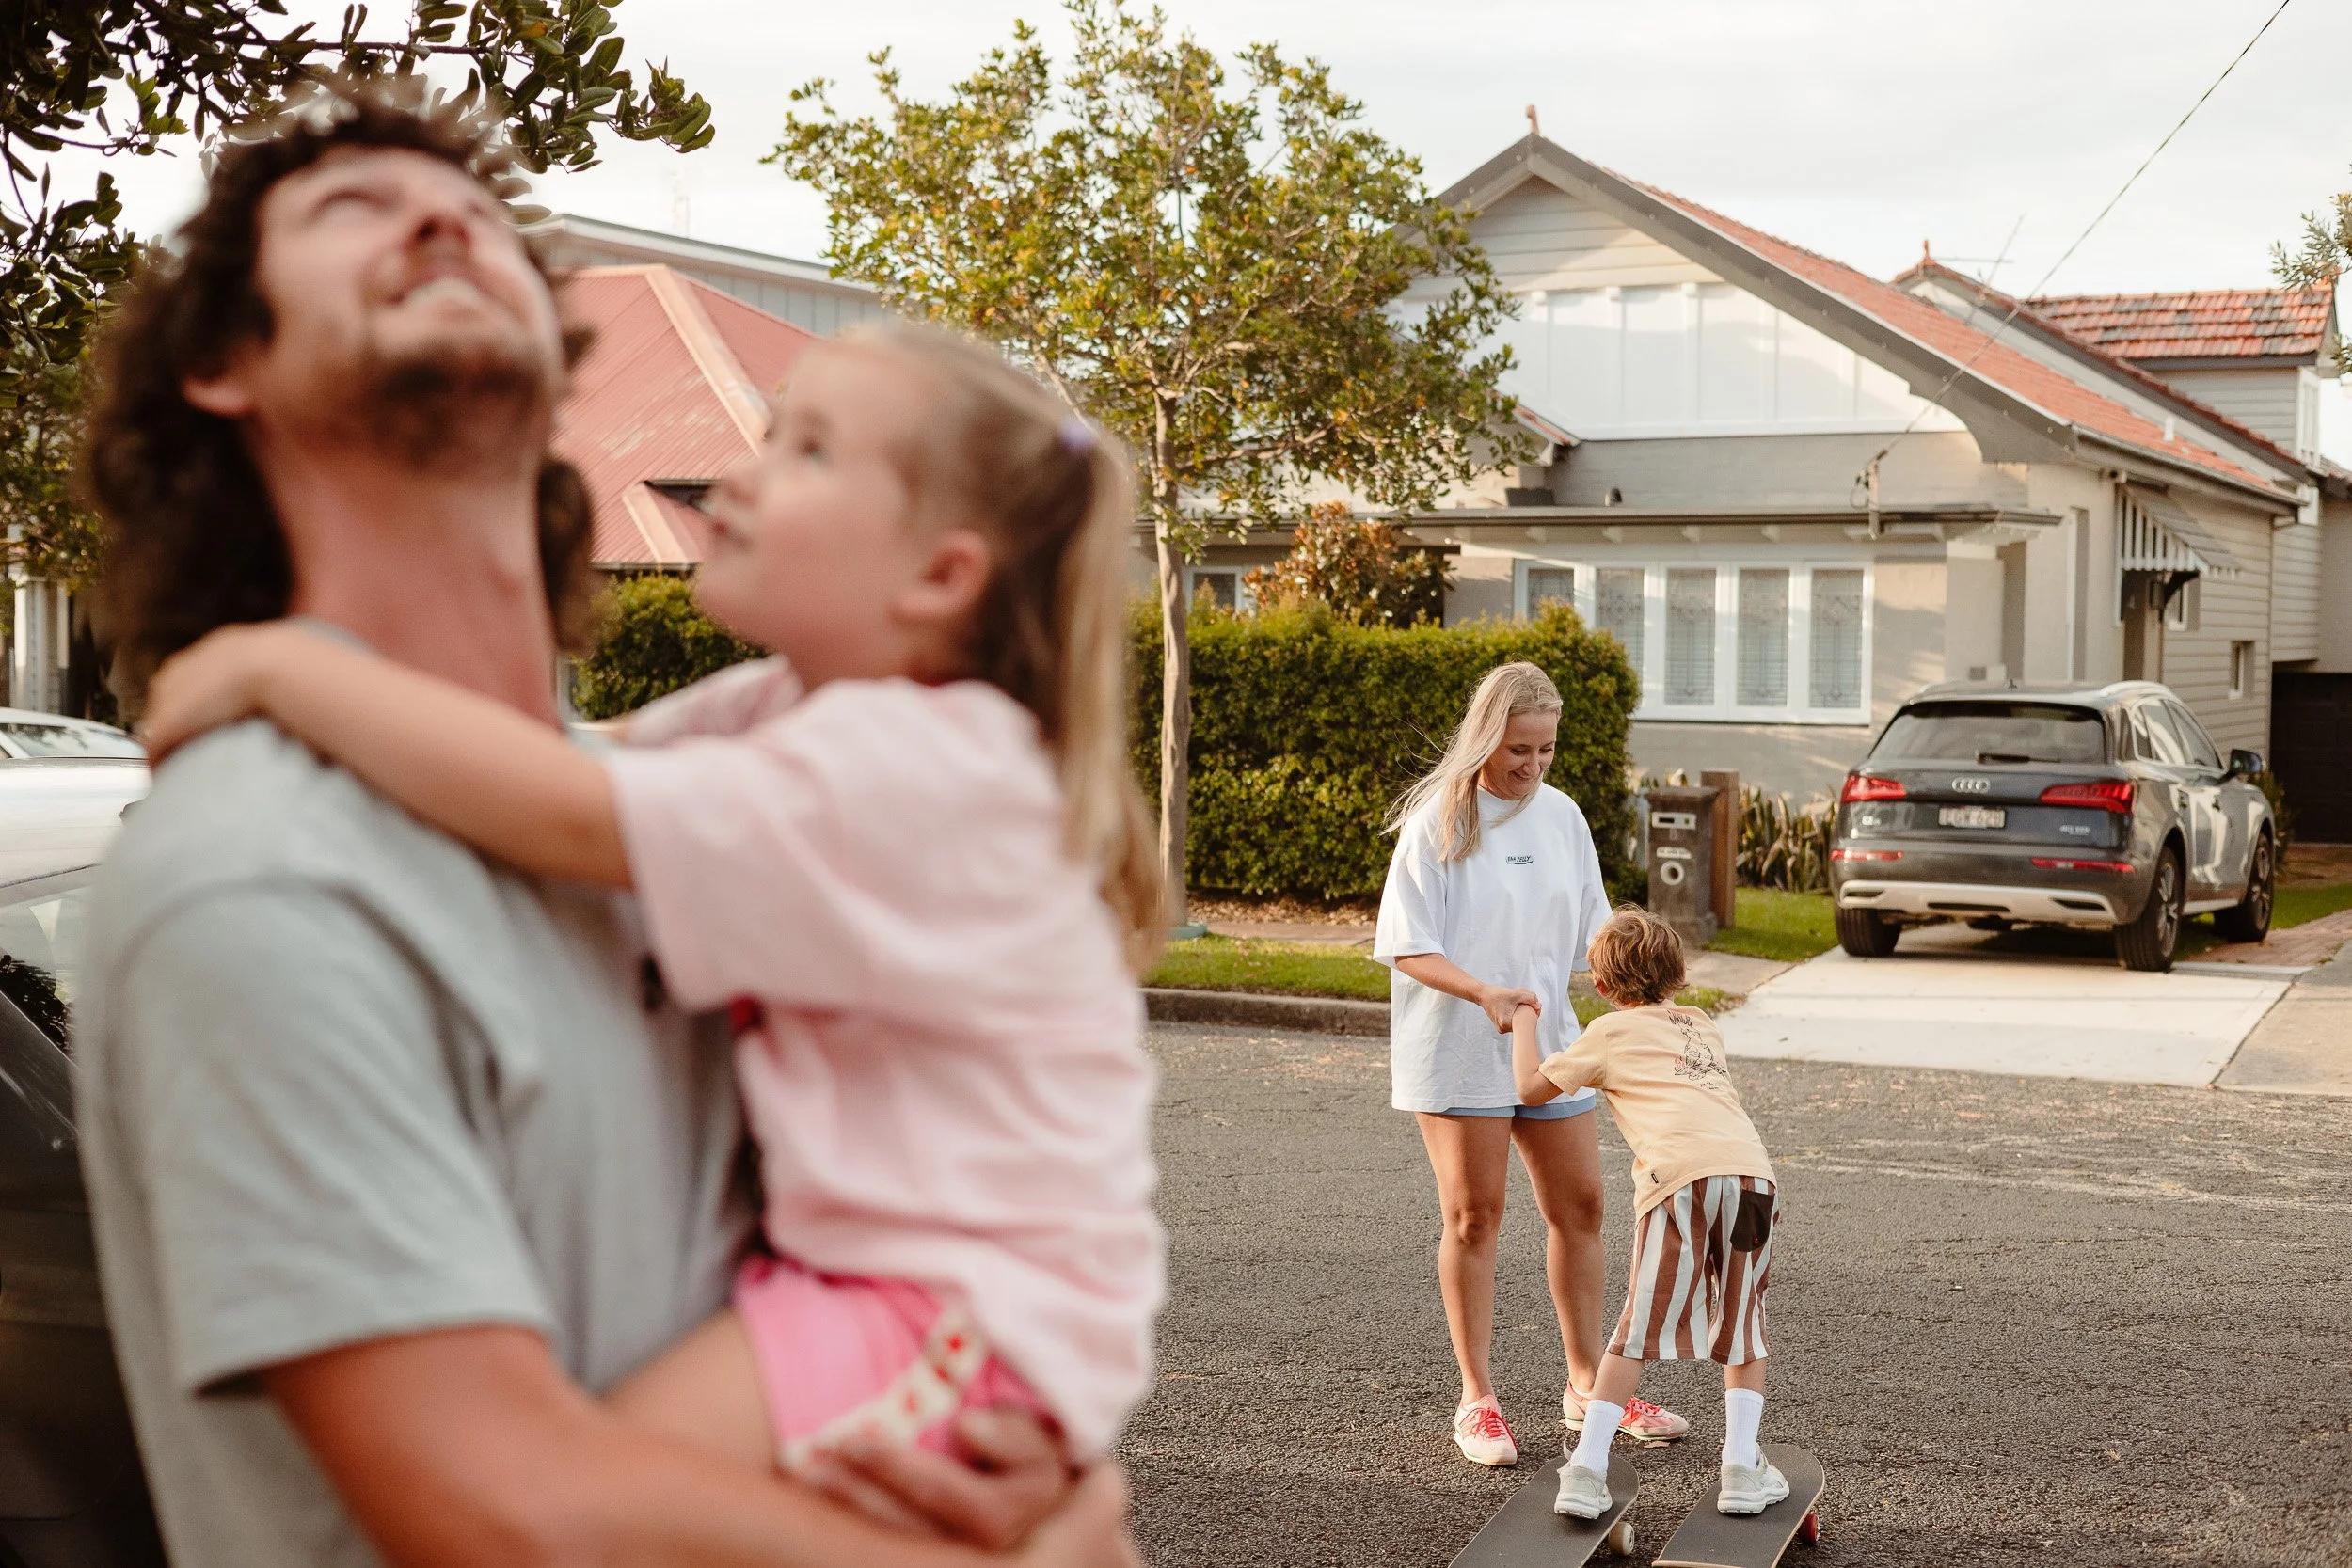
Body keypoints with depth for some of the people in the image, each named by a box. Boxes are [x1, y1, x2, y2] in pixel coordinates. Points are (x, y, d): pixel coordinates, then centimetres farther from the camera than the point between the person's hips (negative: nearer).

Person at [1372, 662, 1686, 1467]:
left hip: (1548, 1044, 5)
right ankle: (1478, 1399, 11)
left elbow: (1590, 933, 13)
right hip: (1458, 1048, -5)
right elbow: (1407, 947, -13)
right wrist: (1484, 992, -27)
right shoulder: (1439, 821, -10)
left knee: (1579, 1205, 9)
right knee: (1473, 1214, 0)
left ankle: (1587, 1385, 24)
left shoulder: (1561, 816, 6)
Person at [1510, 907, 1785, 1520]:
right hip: (1753, 1172, 4)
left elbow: (1532, 1088, 22)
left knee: (1641, 1328, 4)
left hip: (1683, 1178, -4)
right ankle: (1742, 1465, 9)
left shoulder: (1610, 1033, 18)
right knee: (1742, 1327, 18)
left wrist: (1525, 1022, 36)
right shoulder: (1703, 1026, 32)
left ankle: (1587, 1469, 0)